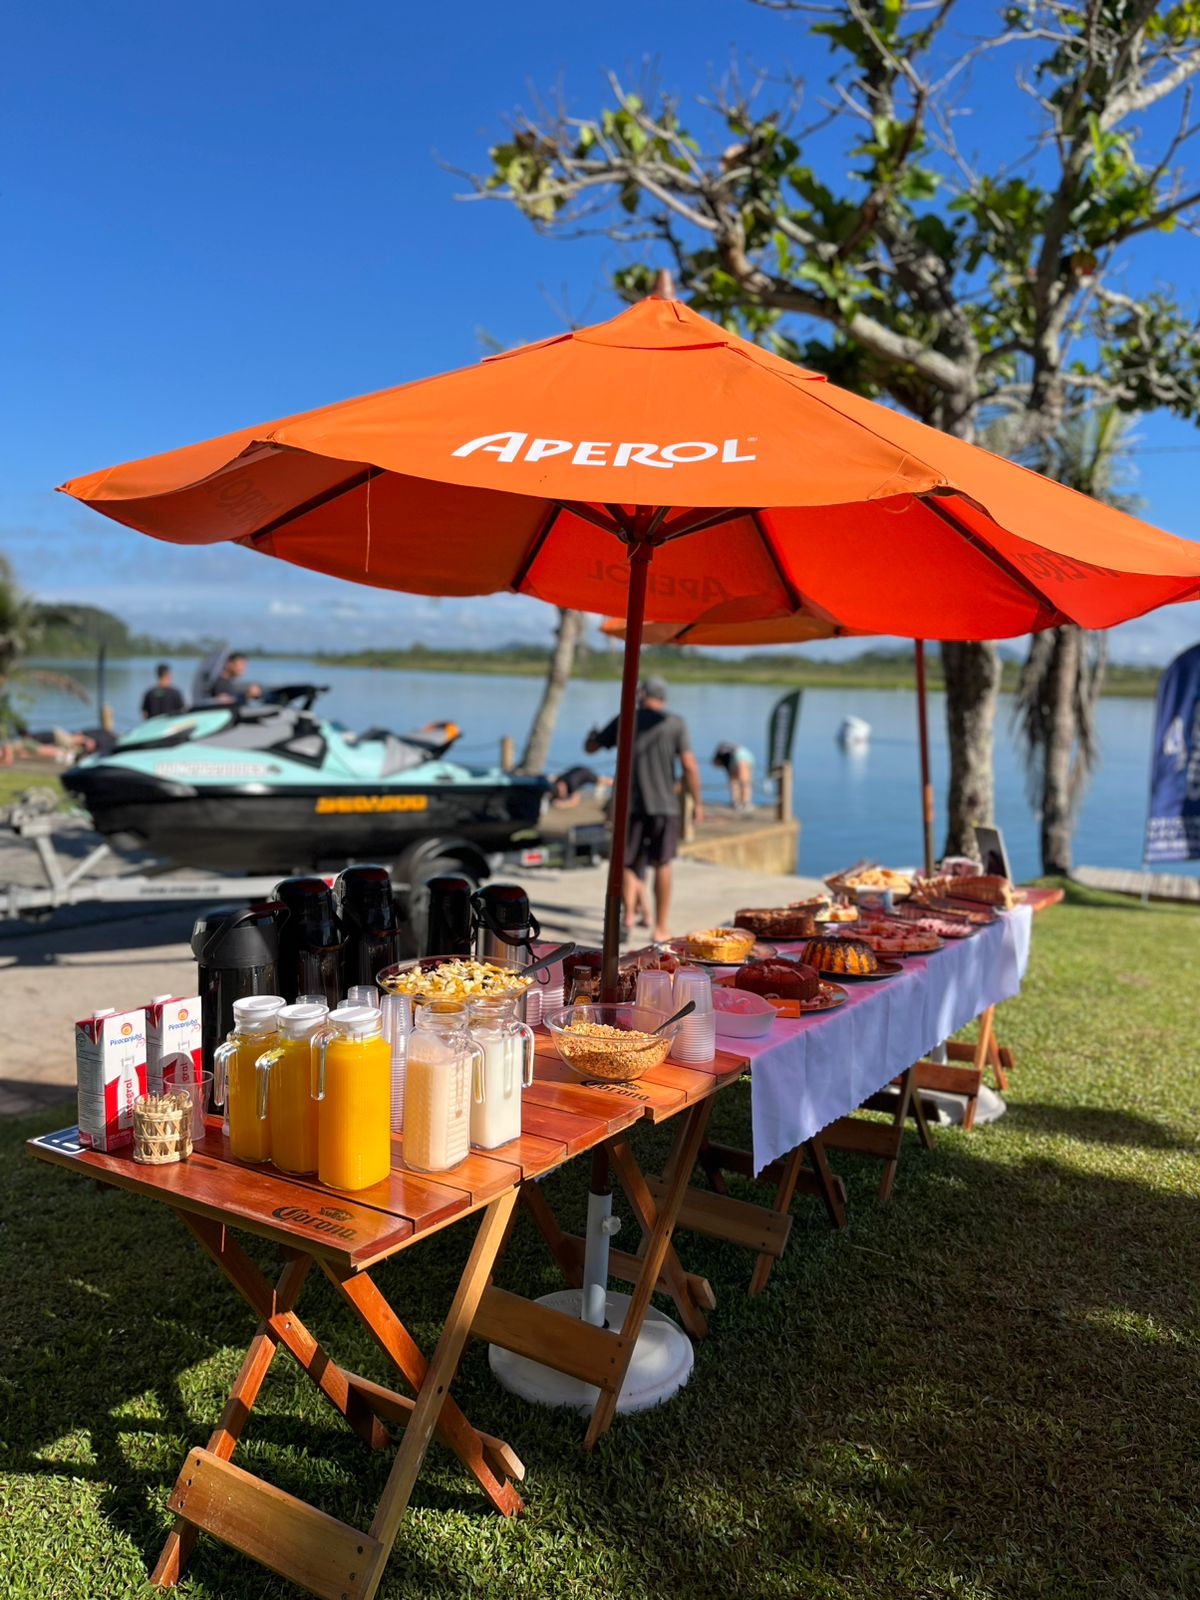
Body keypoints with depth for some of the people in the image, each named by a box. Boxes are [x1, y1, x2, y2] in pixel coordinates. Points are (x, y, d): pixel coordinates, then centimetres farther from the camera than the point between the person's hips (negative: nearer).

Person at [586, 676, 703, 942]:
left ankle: (629, 915, -9)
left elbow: (591, 747, 14)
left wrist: (592, 735, 38)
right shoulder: (675, 723, -1)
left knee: (630, 864, 12)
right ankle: (660, 927, 12)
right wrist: (697, 803, 1)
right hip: (664, 804, -1)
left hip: (631, 803, 1)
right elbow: (690, 765, -8)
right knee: (662, 865, 10)